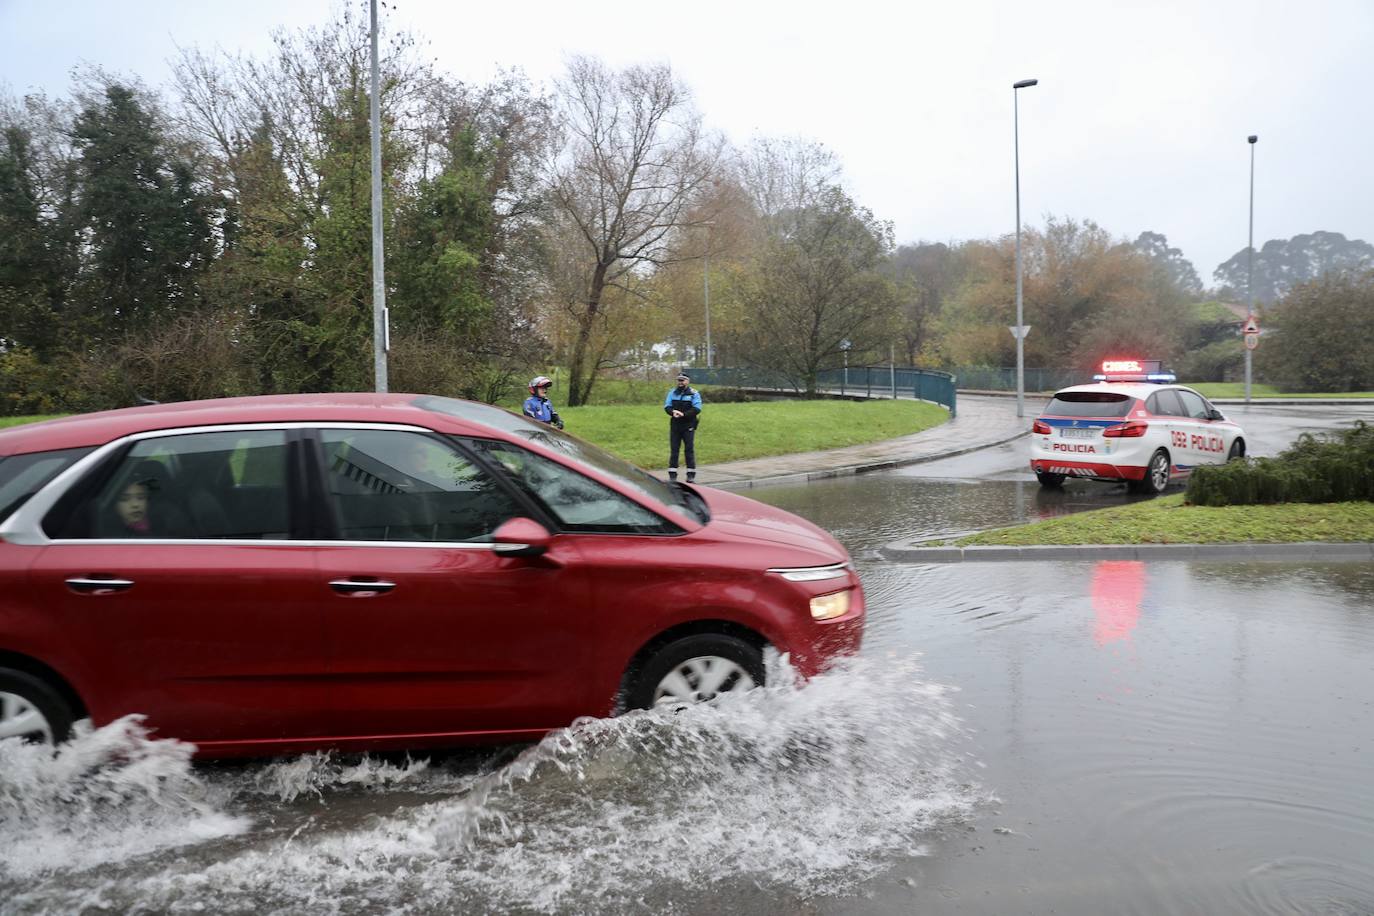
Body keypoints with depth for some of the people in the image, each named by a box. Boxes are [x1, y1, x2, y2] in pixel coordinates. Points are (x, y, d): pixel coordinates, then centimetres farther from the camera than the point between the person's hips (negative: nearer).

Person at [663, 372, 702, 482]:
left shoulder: (694, 393, -2)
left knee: (689, 450, -1)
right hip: (675, 426, 3)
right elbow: (667, 406, 6)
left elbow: (697, 409, -11)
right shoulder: (672, 392, 10)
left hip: (688, 426, -3)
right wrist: (673, 412, -17)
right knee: (673, 450, 4)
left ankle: (691, 475, 6)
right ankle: (672, 475, 8)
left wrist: (683, 414, -23)